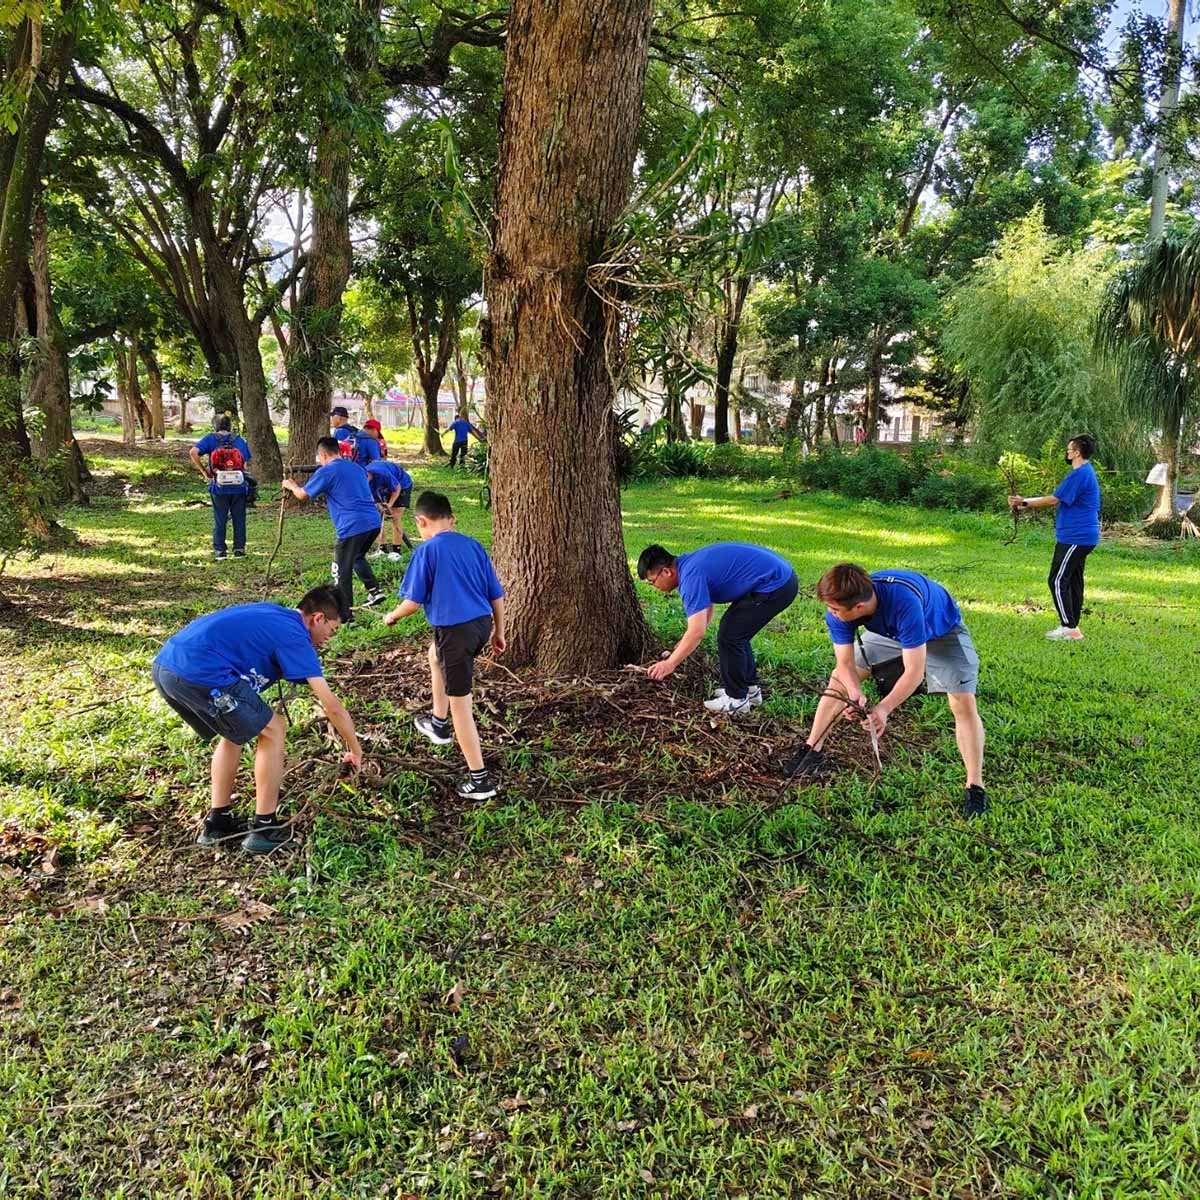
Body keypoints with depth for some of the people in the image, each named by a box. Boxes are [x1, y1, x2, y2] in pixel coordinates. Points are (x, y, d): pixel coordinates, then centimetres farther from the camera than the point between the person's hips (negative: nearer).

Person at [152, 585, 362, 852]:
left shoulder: (272, 614, 25)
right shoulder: (294, 636, 1)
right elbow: (333, 706, 3)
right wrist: (355, 749, 17)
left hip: (165, 664, 9)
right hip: (197, 672, -9)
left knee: (234, 732, 28)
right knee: (273, 731, 6)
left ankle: (217, 822, 31)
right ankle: (264, 828, 13)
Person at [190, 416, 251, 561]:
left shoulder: (210, 439, 1)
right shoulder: (239, 440, 5)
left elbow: (193, 452, -13)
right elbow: (246, 462, 2)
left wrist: (203, 471, -4)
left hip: (219, 488, -1)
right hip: (239, 487, 1)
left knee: (219, 520, 9)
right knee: (239, 519, 11)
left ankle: (219, 551, 12)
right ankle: (239, 549, 16)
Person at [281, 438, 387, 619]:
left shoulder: (325, 472, -3)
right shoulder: (356, 467, 19)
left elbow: (303, 495, 5)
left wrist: (291, 485, 27)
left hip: (352, 527, -8)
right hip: (373, 522, 8)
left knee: (342, 571, 3)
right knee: (357, 557, 32)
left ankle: (345, 616, 5)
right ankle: (375, 589, 19)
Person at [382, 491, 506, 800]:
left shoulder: (426, 551, -7)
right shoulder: (474, 546, 9)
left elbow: (413, 601, -6)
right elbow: (497, 595, 11)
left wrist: (393, 616, 15)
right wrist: (499, 632, 23)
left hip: (455, 630, -7)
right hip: (483, 624, 7)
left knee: (459, 704, 2)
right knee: (435, 655, 35)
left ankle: (479, 779, 6)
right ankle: (439, 724, 47)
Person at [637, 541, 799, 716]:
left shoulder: (691, 576, -18)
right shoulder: (690, 563, 13)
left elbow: (697, 632, -22)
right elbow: (706, 611, 28)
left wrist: (670, 663, -11)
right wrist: (684, 644, 29)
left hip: (775, 585, -10)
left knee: (729, 636, -2)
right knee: (736, 633, 19)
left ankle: (736, 700, 9)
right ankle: (749, 688, 29)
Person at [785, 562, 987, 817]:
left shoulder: (904, 603, -47)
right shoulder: (839, 611, -32)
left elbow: (914, 671, -43)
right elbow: (845, 664, -24)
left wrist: (884, 708, -54)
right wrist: (855, 693, -44)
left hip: (942, 631, -5)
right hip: (889, 631, 5)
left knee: (963, 703, -19)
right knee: (838, 679, -1)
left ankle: (975, 788, -9)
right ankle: (812, 751, 10)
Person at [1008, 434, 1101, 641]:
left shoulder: (1079, 474, -17)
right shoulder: (1086, 472, 17)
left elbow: (1054, 500, -17)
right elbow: (1058, 499, 16)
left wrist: (1025, 502, -7)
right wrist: (1027, 503, 11)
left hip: (1075, 538, -11)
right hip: (1081, 537, 11)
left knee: (1058, 581, -8)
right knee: (1073, 581, 13)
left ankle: (1069, 627, -6)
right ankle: (1072, 627, 18)